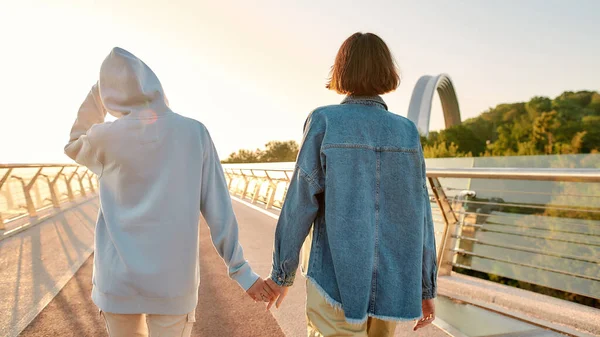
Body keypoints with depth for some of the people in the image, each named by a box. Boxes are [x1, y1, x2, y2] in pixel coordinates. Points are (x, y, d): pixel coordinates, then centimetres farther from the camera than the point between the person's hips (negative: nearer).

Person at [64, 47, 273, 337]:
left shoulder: (104, 137, -5)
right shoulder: (194, 132, -7)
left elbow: (75, 145, 20)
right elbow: (218, 210, -8)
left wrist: (99, 89, 13)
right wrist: (240, 270, -2)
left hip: (117, 280, 2)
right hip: (173, 281, -1)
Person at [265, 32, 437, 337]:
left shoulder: (324, 121, -10)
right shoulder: (406, 132, 1)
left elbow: (299, 204, -10)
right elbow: (419, 213, 0)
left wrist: (281, 274, 2)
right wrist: (426, 288, 9)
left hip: (337, 283, -4)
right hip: (389, 285, 4)